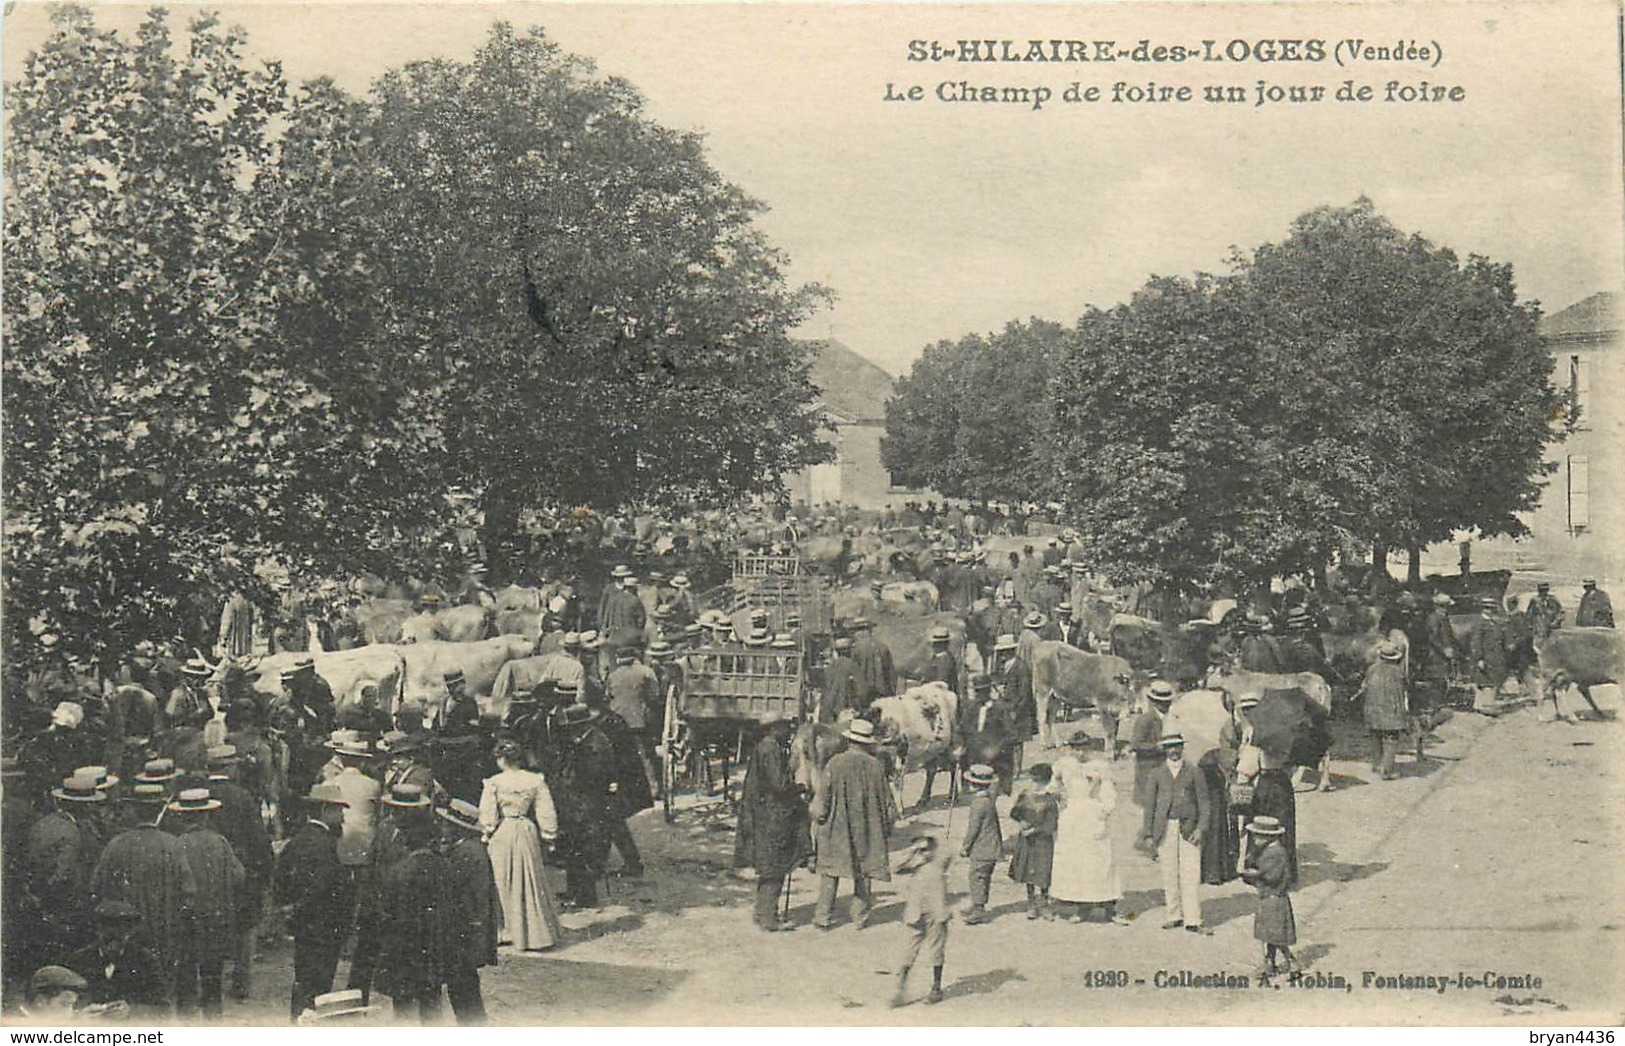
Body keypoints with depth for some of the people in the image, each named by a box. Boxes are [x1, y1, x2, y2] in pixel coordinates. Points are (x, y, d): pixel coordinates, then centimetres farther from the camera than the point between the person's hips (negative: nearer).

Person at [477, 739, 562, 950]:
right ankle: (535, 934, 12)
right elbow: (546, 813, 0)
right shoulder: (535, 781, -3)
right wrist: (549, 836, 10)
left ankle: (506, 932, 15)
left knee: (504, 885, 10)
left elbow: (487, 816, -7)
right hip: (527, 832, 2)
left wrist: (486, 835, 7)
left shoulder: (493, 783, -10)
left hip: (501, 835, -2)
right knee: (531, 884, 10)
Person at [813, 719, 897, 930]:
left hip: (836, 828, -1)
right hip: (867, 830, 2)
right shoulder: (875, 766, -5)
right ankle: (860, 917, 15)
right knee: (863, 872, 12)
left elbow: (824, 796, -6)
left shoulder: (835, 763, -11)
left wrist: (820, 818, 7)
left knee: (830, 872, 6)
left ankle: (823, 917, 5)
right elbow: (887, 799, 1)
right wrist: (888, 825, 13)